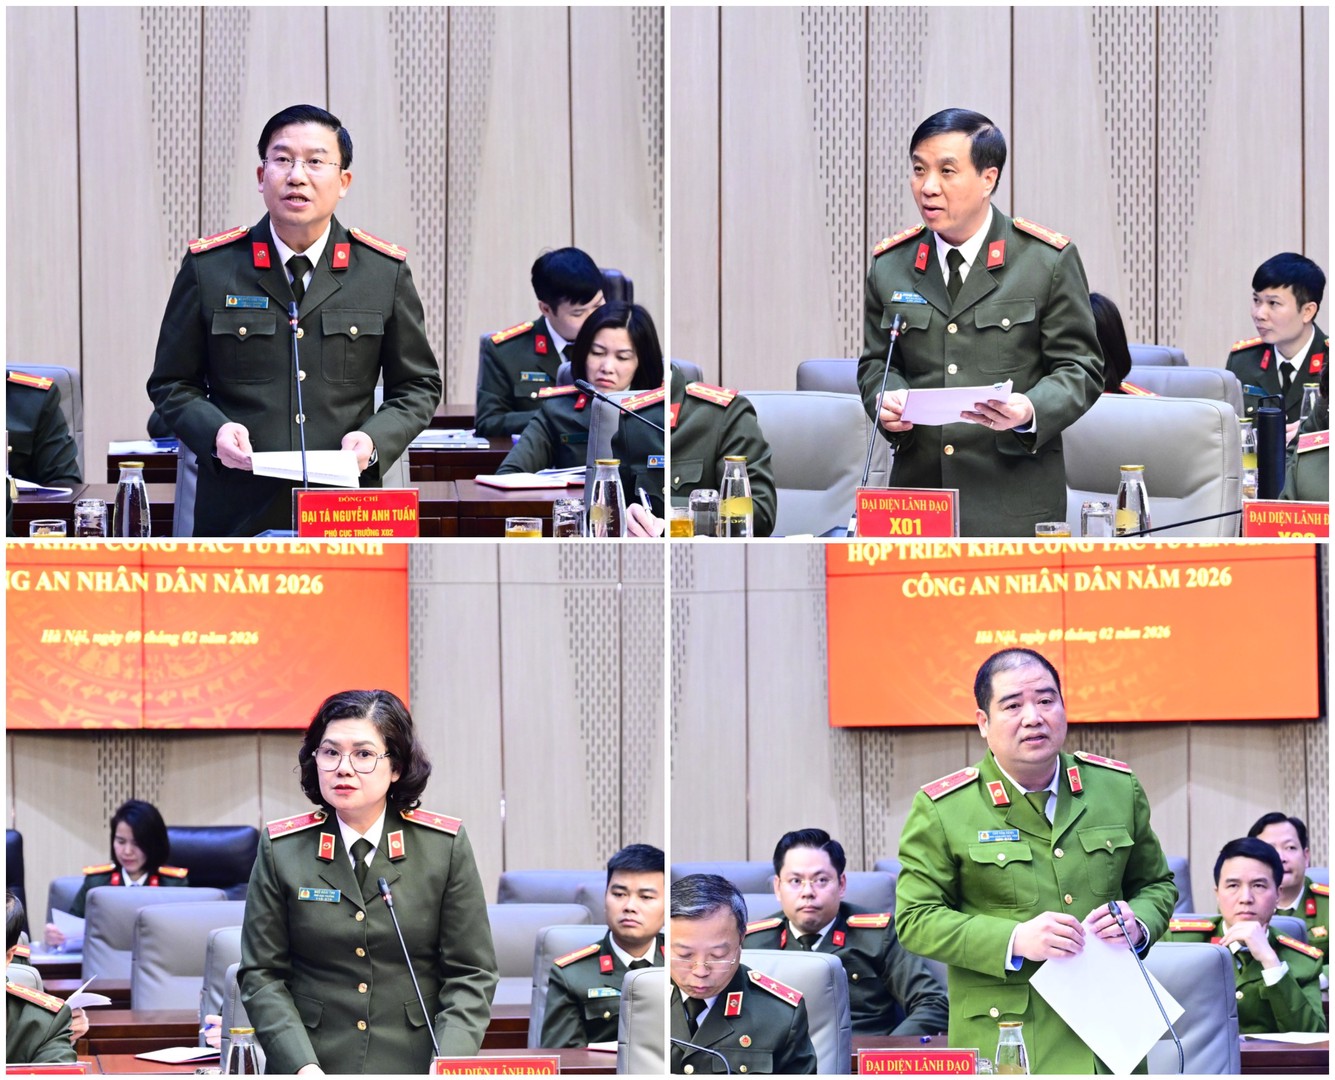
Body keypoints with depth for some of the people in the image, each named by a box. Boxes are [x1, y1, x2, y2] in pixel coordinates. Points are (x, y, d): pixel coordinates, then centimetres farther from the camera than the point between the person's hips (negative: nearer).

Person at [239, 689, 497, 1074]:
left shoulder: (445, 846, 5)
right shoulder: (281, 849, 6)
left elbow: (471, 973, 5)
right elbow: (262, 975, 5)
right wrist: (302, 1067, -9)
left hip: (414, 1069, -1)